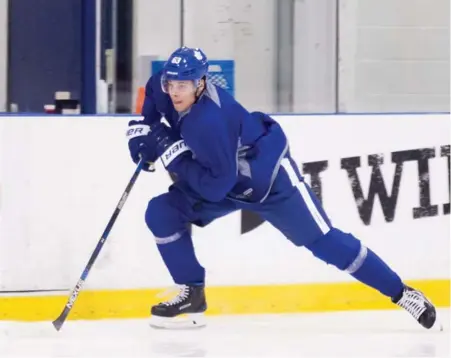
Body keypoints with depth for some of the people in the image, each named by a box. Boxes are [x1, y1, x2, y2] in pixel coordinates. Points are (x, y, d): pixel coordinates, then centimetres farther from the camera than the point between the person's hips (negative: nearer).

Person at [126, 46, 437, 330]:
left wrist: (173, 154, -32)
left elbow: (216, 186, -35)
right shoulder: (168, 90, -15)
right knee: (161, 213, -6)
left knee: (324, 241, -6)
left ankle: (401, 293, 6)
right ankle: (192, 295, 4)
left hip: (270, 178, -8)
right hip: (221, 178, 8)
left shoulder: (210, 122, -38)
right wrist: (142, 128, 1)